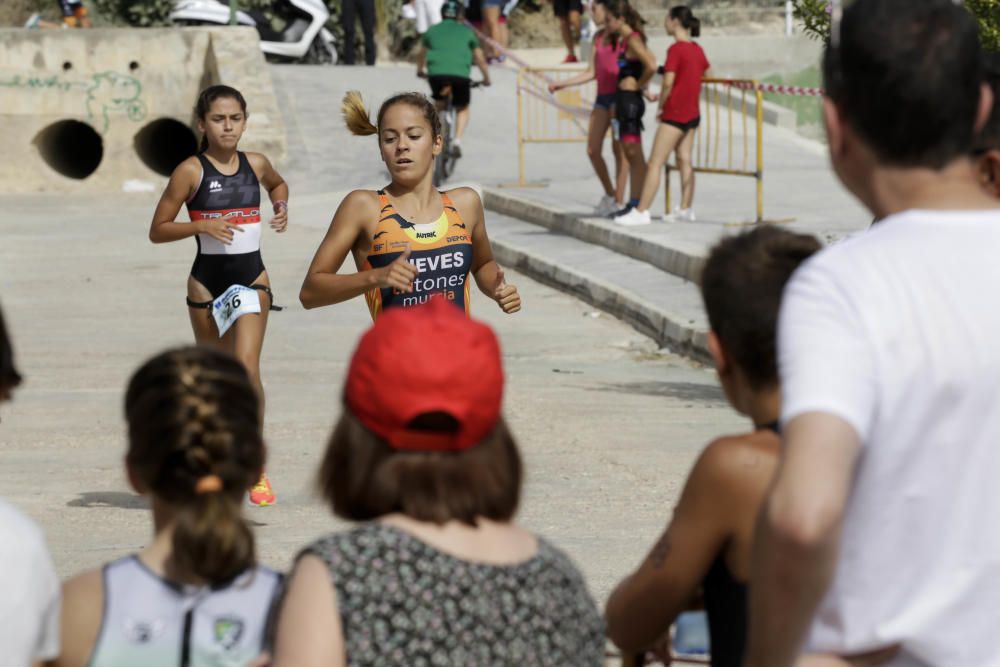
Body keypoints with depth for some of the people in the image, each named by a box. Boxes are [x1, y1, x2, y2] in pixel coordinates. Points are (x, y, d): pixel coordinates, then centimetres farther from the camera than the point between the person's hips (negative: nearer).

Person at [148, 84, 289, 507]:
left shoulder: (256, 165, 5)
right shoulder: (191, 171, -6)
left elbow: (278, 184, 30)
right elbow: (157, 230, -4)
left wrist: (282, 208, 9)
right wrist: (202, 225, -19)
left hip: (252, 276, 1)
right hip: (208, 279, -1)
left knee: (247, 367, -17)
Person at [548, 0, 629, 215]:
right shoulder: (599, 37, 17)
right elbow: (592, 73, 19)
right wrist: (561, 84, 17)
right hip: (602, 96, 7)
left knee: (619, 149, -6)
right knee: (593, 150, 2)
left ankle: (619, 201, -2)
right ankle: (610, 194, 19)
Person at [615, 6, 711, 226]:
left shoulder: (675, 49, -17)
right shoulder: (697, 50, 7)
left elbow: (668, 84, -21)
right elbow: (708, 74, 23)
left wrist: (660, 107, -7)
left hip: (674, 114, -8)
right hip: (692, 114, 8)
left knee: (655, 164, -8)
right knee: (684, 160, 13)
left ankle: (641, 211, -10)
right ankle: (685, 209, 15)